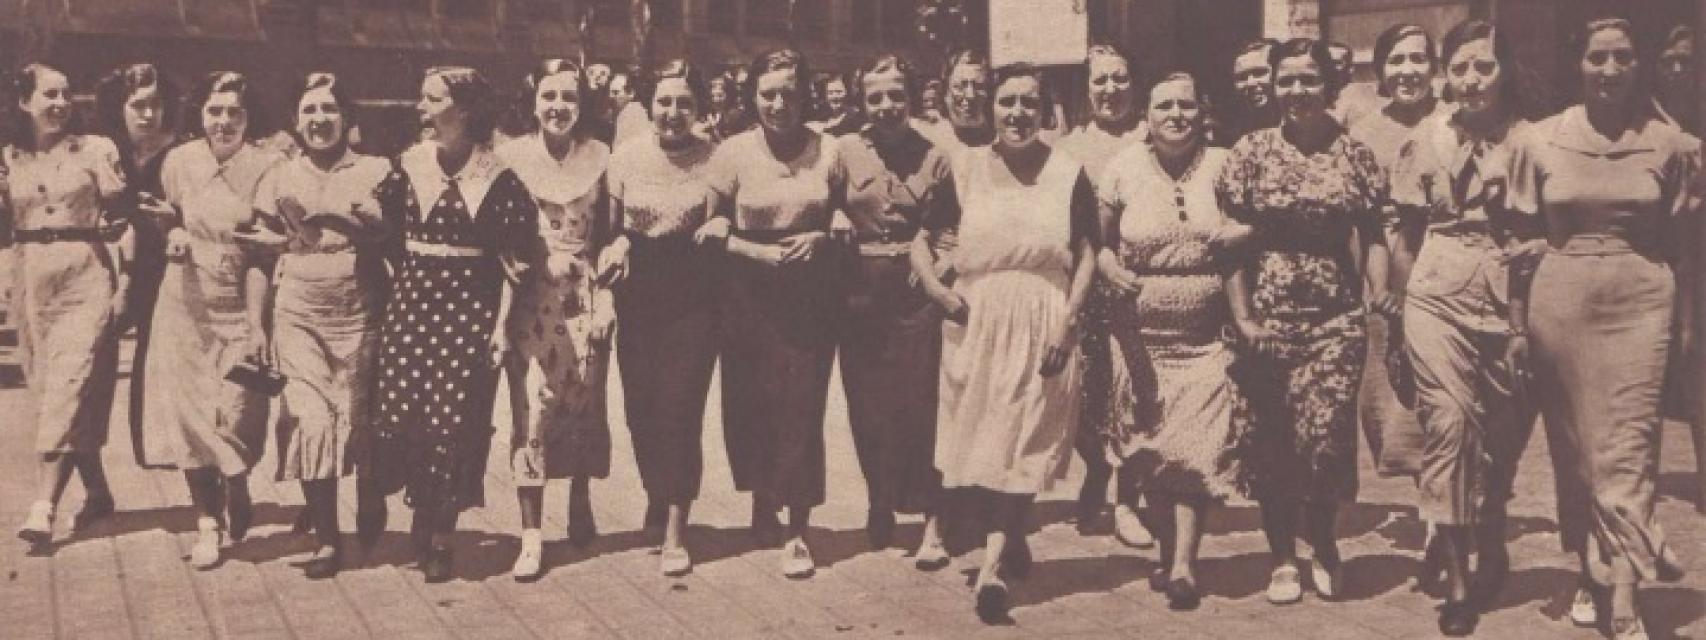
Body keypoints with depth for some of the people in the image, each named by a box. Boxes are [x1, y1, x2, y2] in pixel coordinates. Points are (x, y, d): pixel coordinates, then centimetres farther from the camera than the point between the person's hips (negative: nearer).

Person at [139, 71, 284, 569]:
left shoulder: (268, 166, -9)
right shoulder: (179, 162, 1)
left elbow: (265, 251, -10)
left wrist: (258, 322, -13)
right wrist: (172, 236, -4)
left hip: (242, 306, -3)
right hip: (186, 303, 3)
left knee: (236, 414, -5)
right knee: (188, 410, 2)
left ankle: (236, 496, 25)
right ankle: (208, 519, 14)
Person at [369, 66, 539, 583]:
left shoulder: (497, 178, -4)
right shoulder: (408, 165, 5)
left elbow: (514, 260, -2)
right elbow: (384, 235, 10)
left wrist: (502, 324, -5)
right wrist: (399, 285, 3)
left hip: (471, 310, -3)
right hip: (412, 304, 3)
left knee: (456, 420, -1)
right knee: (402, 412, 0)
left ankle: (441, 534, 14)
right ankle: (423, 518, 21)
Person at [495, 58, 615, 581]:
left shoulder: (599, 157, 3)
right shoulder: (512, 156, 1)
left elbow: (609, 235, 5)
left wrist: (606, 298, -3)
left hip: (586, 294, 1)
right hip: (531, 295, -1)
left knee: (585, 401, 6)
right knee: (532, 406, -7)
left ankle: (581, 503, 30)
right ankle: (531, 534, -4)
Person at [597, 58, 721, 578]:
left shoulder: (714, 159, -3)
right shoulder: (627, 157, 2)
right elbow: (606, 229, 8)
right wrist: (617, 248, -11)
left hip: (693, 299, -2)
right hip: (638, 297, 2)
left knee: (680, 408, -5)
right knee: (641, 407, 6)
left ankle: (675, 530, 5)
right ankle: (656, 496, 34)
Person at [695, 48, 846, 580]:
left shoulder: (827, 152, 1)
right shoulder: (733, 153, -1)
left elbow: (845, 219, 12)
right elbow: (713, 227, 4)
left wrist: (820, 239, -9)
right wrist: (755, 250, -12)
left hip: (811, 292, 0)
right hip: (750, 293, 0)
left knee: (802, 405, -5)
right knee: (752, 402, 4)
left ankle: (797, 529, 3)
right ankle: (762, 505, 28)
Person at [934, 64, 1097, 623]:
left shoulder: (1068, 174, 0)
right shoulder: (965, 169, 4)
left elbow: (1087, 254, 1)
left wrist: (1068, 321, -9)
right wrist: (942, 290, -5)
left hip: (1043, 324, -2)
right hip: (978, 321, 2)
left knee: (1023, 440, -3)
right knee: (982, 436, 6)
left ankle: (994, 563, -2)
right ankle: (1012, 544, 24)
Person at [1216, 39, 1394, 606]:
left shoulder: (1354, 155, 5)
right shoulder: (1251, 152, 1)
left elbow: (1372, 236, 10)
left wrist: (1380, 290, -6)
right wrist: (1241, 317, -7)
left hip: (1335, 321, 0)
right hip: (1267, 321, 0)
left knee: (1324, 439, -10)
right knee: (1271, 444, 6)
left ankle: (1323, 544, 17)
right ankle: (1283, 557, 23)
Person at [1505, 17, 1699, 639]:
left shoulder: (1670, 144, 2)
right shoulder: (1541, 142, 2)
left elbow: (1683, 243, 6)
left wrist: (1685, 321, 4)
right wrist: (1516, 323, 3)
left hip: (1640, 301, -1)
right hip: (1559, 302, 1)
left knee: (1627, 446, -6)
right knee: (1572, 444, 8)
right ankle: (1589, 572, 25)